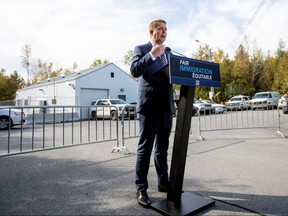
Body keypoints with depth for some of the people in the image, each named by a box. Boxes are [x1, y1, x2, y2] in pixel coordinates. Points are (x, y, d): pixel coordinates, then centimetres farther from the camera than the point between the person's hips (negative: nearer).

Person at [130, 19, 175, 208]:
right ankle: (141, 189, 6)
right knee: (145, 147, -3)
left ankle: (163, 182, 25)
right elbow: (135, 71, -11)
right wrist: (151, 55, -19)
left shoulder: (168, 52, 21)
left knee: (162, 147, 13)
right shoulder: (141, 49, 4)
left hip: (166, 105, 6)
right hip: (149, 105, -6)